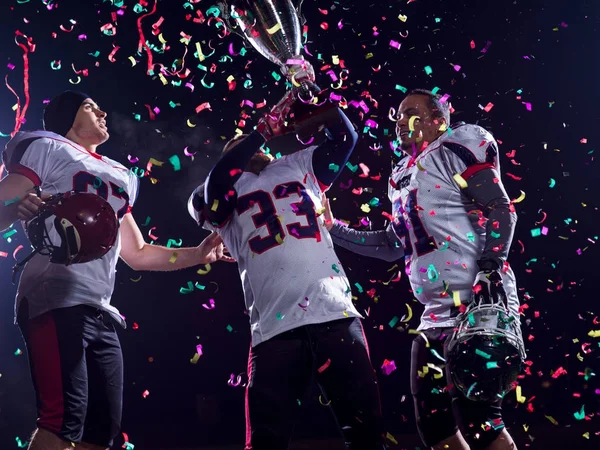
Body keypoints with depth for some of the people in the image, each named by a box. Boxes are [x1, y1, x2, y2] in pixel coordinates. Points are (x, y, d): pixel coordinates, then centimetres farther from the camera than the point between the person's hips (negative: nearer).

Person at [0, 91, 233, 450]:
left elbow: (137, 254, 32)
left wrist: (200, 254, 24)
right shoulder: (48, 148, 9)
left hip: (100, 312, 8)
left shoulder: (119, 177, 29)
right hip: (58, 300, -8)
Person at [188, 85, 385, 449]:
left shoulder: (298, 168, 24)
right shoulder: (222, 196, 16)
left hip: (337, 315, 1)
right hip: (275, 328, -1)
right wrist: (263, 131, -5)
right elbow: (214, 187, -5)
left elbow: (344, 137, 18)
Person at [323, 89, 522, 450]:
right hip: (438, 314, 9)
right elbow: (393, 246, 27)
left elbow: (502, 211, -13)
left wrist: (489, 276, -23)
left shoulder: (454, 150, -3)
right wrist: (333, 230, 23)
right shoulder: (403, 178, 21)